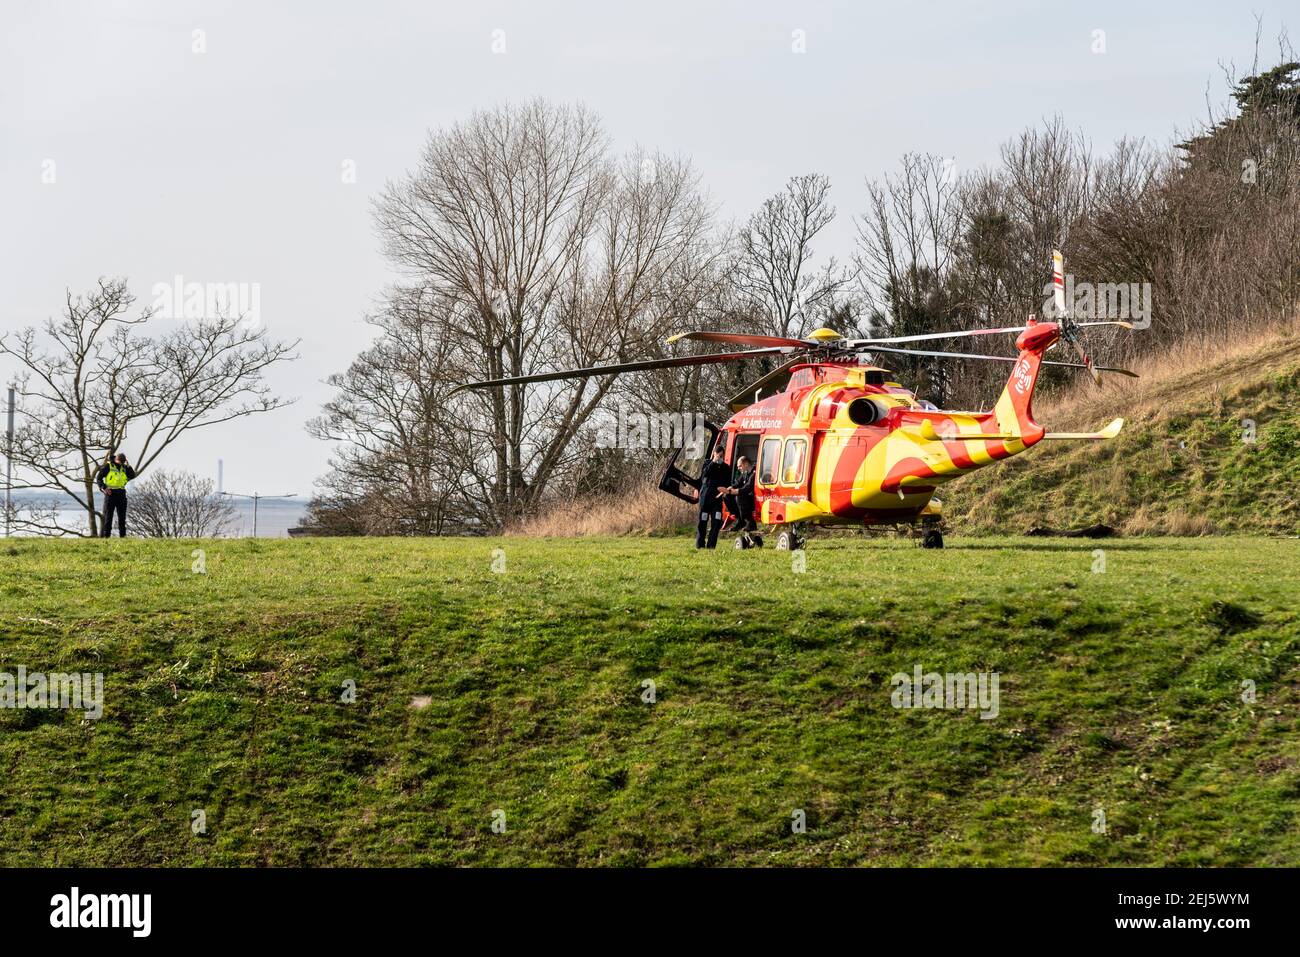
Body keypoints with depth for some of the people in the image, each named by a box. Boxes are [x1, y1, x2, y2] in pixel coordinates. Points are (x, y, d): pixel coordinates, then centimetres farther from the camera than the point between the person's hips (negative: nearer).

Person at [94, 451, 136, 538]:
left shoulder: (124, 467, 10)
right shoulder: (108, 466, -4)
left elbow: (132, 475, 2)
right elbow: (98, 478, -4)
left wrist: (128, 465, -7)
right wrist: (104, 488, -16)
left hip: (121, 494, 5)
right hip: (111, 493, -5)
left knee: (122, 516, 5)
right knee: (108, 516, -4)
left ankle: (122, 535, 9)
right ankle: (105, 535, -4)